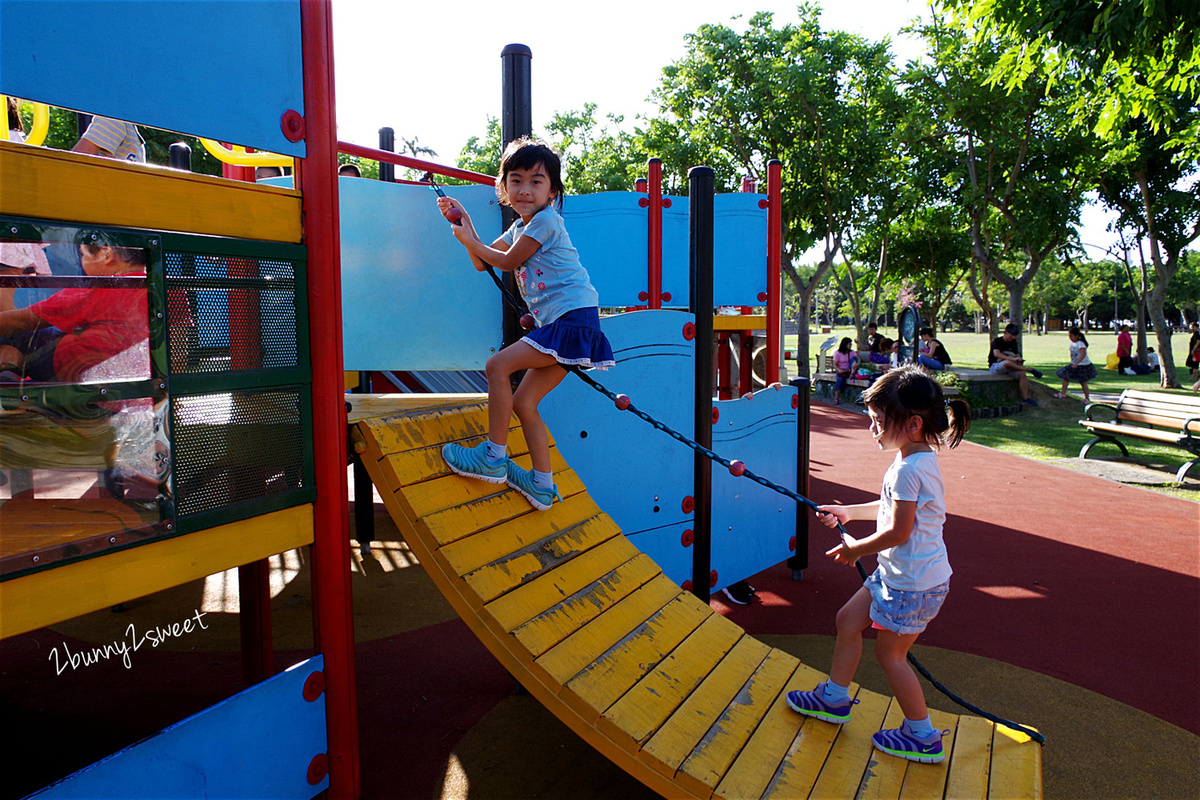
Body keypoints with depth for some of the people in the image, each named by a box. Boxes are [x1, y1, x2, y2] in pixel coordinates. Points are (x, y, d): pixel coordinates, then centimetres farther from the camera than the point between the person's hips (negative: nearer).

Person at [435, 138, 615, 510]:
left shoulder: (545, 220, -8)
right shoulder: (520, 227, 20)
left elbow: (508, 262, -3)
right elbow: (482, 262, 25)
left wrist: (468, 240, 9)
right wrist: (464, 222, 18)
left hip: (574, 318, -10)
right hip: (559, 325, 10)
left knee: (497, 365, -16)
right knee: (523, 403, 9)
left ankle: (493, 458, -7)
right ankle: (542, 485, 19)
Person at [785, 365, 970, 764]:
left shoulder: (908, 469, -27)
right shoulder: (921, 460, 4)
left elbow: (898, 531, -25)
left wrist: (856, 549, -11)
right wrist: (849, 512, 22)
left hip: (913, 582, -10)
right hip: (899, 573, 10)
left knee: (890, 653, 5)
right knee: (849, 619, 17)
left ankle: (923, 737, 22)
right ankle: (834, 698, 33)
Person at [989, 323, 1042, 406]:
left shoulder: (1013, 342, 11)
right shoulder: (997, 341, -11)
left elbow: (1017, 354, 18)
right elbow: (997, 354, -28)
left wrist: (1019, 359, -8)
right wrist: (1012, 359, -35)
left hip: (1009, 368, 7)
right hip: (995, 366, -7)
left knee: (1022, 374, -20)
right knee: (1007, 363, -39)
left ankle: (1025, 397, -14)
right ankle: (1030, 370, -25)